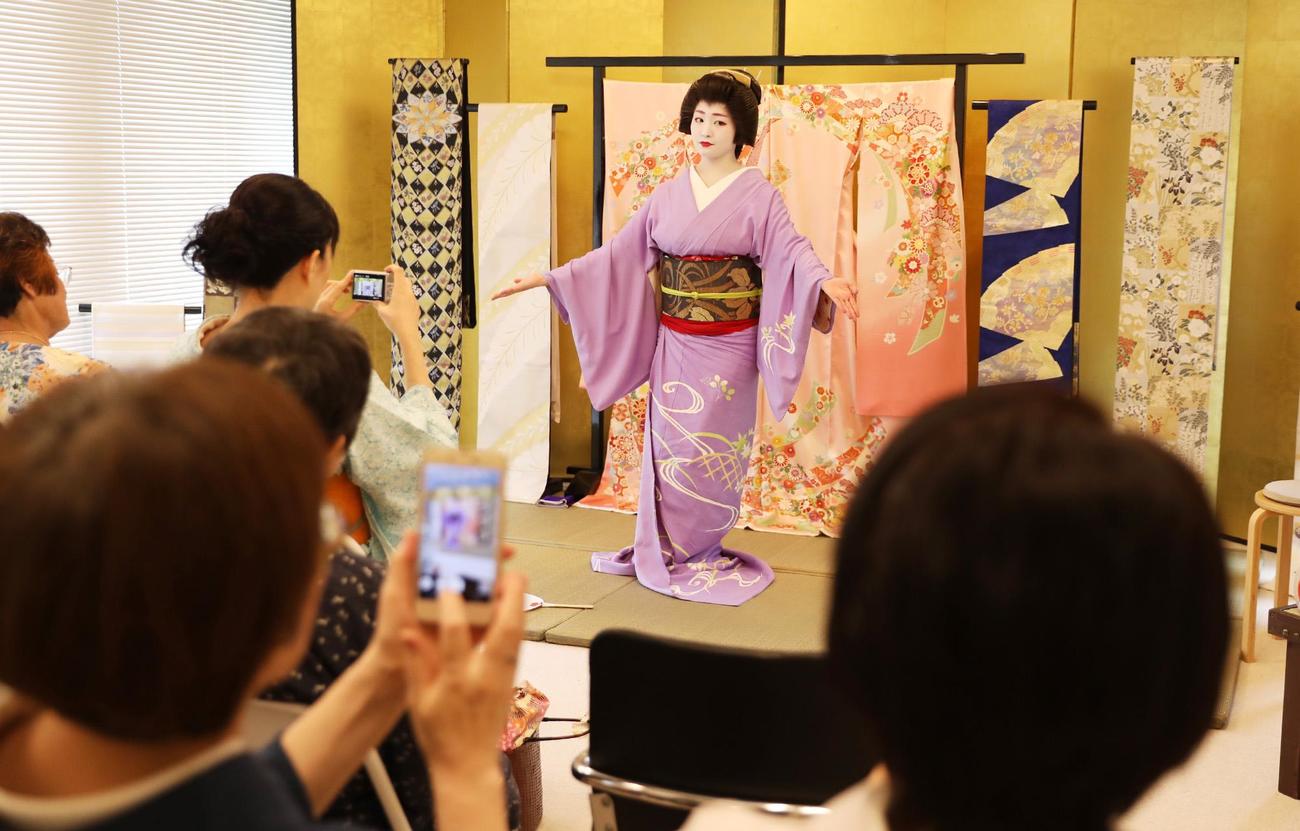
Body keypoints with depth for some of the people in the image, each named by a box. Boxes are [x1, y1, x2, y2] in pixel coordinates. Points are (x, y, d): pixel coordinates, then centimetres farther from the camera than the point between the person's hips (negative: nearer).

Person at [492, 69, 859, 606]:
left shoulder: (757, 195, -3)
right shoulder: (668, 195, 9)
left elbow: (790, 249, -16)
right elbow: (620, 254, 11)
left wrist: (825, 281, -38)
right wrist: (549, 279, 7)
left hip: (728, 345, -4)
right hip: (675, 343, 4)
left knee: (705, 451, -2)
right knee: (667, 446, 5)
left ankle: (702, 555, 13)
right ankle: (665, 551, 17)